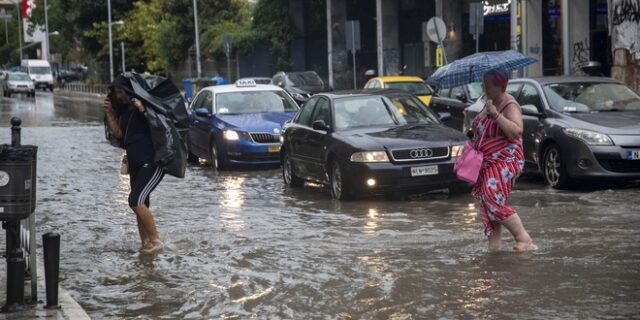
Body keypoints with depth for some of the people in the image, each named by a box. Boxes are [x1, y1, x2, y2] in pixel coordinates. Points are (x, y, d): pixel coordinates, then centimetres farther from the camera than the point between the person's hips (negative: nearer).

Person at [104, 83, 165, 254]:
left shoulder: (141, 104, -10)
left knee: (136, 200, -18)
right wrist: (109, 113, -2)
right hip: (135, 165, 9)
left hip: (152, 163, -9)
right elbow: (118, 133, 4)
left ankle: (155, 240, -11)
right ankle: (146, 243, 15)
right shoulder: (122, 112, 13)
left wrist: (144, 110, -30)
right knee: (140, 204, 9)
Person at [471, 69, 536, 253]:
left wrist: (496, 114, -30)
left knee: (495, 203, -18)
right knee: (486, 204, 5)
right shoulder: (489, 104, 17)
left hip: (504, 162, -9)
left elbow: (516, 131, -27)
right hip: (486, 162, 9)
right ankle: (493, 246, 9)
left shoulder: (509, 105, -11)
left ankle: (524, 239, -9)